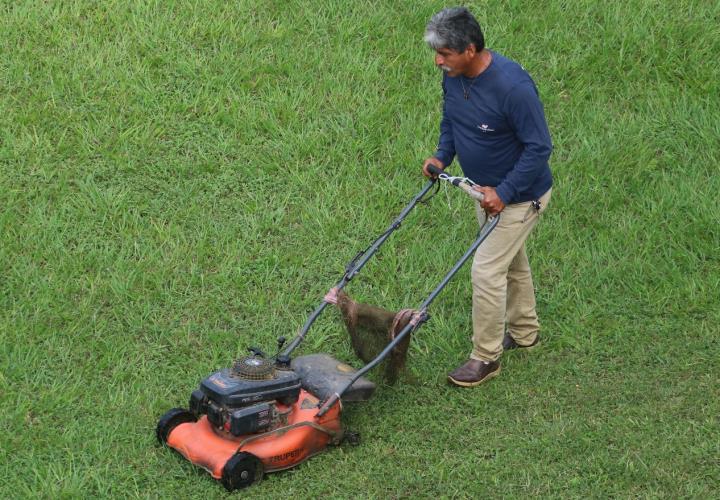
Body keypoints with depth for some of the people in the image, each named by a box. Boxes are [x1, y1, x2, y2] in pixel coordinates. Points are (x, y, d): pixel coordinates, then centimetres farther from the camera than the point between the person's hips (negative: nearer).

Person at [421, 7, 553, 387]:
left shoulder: (512, 86, -34)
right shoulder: (453, 76, -11)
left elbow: (539, 147, -27)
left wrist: (504, 193, -27)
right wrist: (442, 156, -6)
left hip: (520, 196, -8)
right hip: (487, 190, 8)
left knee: (487, 270, -7)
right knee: (512, 261, 24)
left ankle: (485, 358, 8)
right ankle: (524, 332, 44)